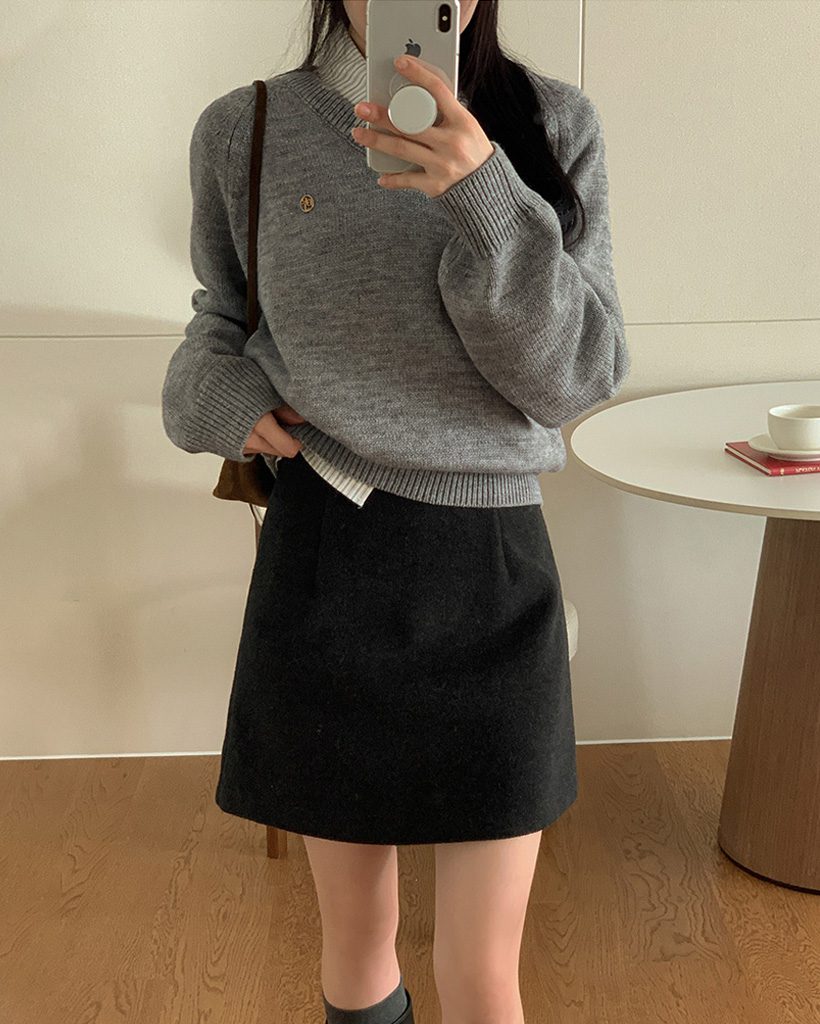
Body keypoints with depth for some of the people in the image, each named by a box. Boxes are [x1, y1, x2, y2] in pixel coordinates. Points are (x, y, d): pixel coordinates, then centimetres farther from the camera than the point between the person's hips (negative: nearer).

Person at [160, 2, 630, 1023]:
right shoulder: (243, 132, 0)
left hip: (493, 571, 0)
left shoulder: (554, 125, -1)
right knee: (358, 936, 15)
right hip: (323, 568, 1)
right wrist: (216, 393, -5)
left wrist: (486, 201, -22)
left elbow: (577, 376, -8)